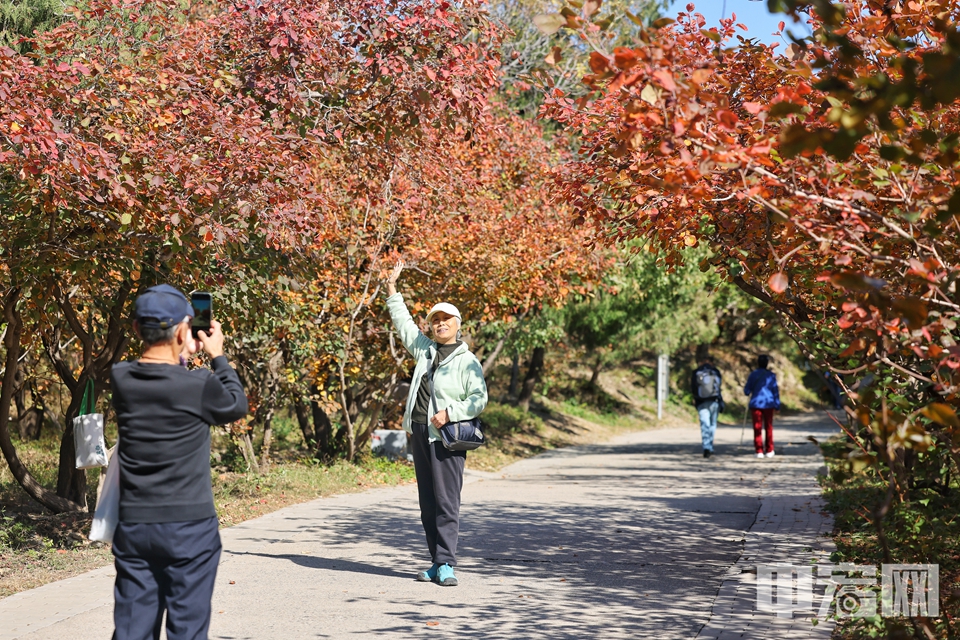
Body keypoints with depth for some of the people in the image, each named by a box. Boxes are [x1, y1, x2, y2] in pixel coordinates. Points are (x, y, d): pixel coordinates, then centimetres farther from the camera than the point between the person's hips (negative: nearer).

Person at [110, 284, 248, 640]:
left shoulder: (120, 379, -4)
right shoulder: (199, 385, -16)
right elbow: (237, 406, 5)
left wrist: (181, 356, 19)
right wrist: (218, 357, 14)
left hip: (133, 527, 4)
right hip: (189, 528, -4)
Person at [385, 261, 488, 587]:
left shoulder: (468, 361, -1)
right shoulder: (425, 350, 16)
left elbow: (479, 399, -7)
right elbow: (403, 322, 25)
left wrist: (449, 413, -17)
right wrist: (392, 288, 25)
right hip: (419, 433, 6)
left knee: (447, 501, -9)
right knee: (427, 503, 7)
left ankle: (446, 564, -9)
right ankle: (437, 562, 13)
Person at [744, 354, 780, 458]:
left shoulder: (753, 374, -1)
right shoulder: (771, 375, 1)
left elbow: (747, 390, 1)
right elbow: (775, 390, 1)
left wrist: (747, 391, 25)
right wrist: (777, 405, 6)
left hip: (756, 403, -1)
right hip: (768, 404, 1)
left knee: (757, 428, 1)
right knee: (768, 427, 11)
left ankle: (759, 451, -4)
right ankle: (769, 450, 12)